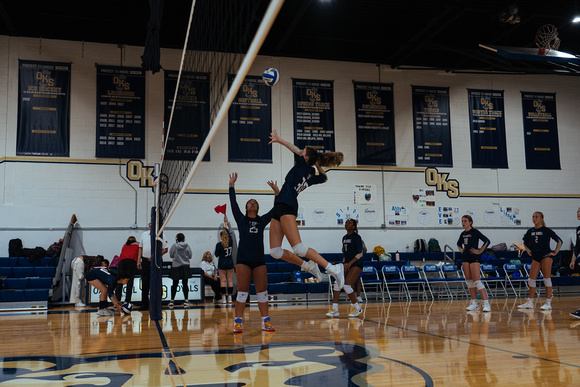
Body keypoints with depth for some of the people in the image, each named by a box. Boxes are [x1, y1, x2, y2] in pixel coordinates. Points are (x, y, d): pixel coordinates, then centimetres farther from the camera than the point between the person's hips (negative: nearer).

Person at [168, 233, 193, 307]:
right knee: (185, 284, 3)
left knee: (175, 284, 8)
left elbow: (171, 255, 3)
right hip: (185, 267, 0)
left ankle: (172, 300, 12)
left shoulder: (174, 246, -9)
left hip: (176, 267, 0)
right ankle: (186, 300, 3)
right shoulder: (187, 246, -7)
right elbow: (190, 256, 2)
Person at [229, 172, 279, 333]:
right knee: (242, 291, -3)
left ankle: (265, 322, 8)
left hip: (259, 260, 2)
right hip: (243, 260, -2)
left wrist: (277, 191, 7)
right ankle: (237, 322, 0)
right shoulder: (241, 219, 9)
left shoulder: (262, 220, 13)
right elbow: (233, 203, 4)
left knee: (262, 292, 3)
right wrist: (231, 185, 5)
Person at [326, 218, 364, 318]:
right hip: (347, 264, 7)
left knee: (347, 285, -18)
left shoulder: (356, 237, -9)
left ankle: (357, 307, 1)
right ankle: (335, 309, -6)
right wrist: (343, 263, 14)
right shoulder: (344, 238, 13)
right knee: (337, 283, -8)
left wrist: (350, 263, -22)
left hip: (356, 264, -7)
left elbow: (360, 253, -14)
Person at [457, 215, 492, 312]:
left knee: (477, 281, -14)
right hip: (466, 258, 7)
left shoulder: (475, 232, -8)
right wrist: (461, 250, 14)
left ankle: (486, 304, -14)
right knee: (469, 281, 7)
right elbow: (459, 243, 31)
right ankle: (474, 304, 13)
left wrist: (479, 251, -14)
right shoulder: (463, 234, 12)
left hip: (474, 258, -7)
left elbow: (487, 241, -13)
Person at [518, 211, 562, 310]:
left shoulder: (546, 230, -5)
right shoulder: (530, 231, 9)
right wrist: (529, 251, 11)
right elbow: (525, 243, 24)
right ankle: (530, 302, 11)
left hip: (546, 256, -5)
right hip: (536, 257, 5)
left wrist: (555, 252, -7)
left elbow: (559, 241, -1)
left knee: (547, 279, -6)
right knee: (531, 279, 3)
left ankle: (548, 303, -2)